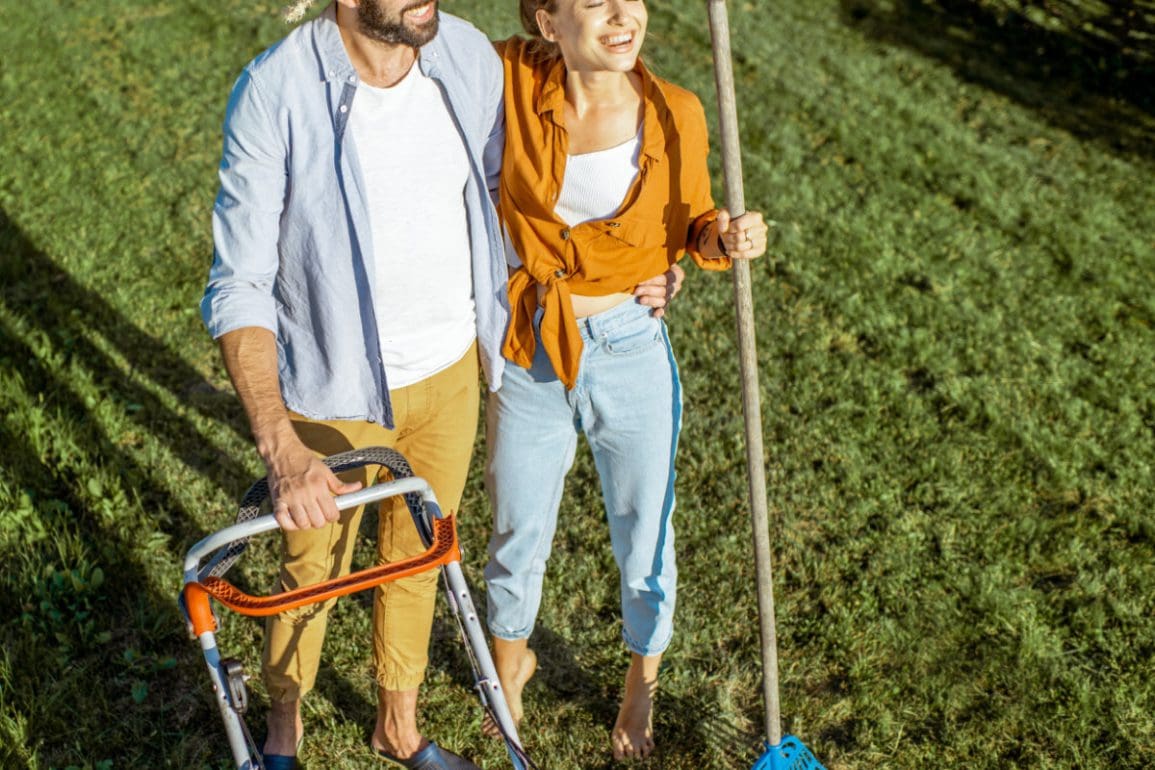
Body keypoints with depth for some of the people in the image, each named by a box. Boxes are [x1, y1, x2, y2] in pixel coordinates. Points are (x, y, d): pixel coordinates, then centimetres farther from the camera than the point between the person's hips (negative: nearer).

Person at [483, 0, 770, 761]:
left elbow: (692, 222, 2)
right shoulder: (512, 82, -13)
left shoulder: (675, 114, -12)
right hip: (529, 356, 1)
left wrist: (726, 238, -19)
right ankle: (512, 656, 52)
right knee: (518, 535, 19)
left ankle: (643, 680, 47)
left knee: (646, 538, 16)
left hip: (630, 353, 0)